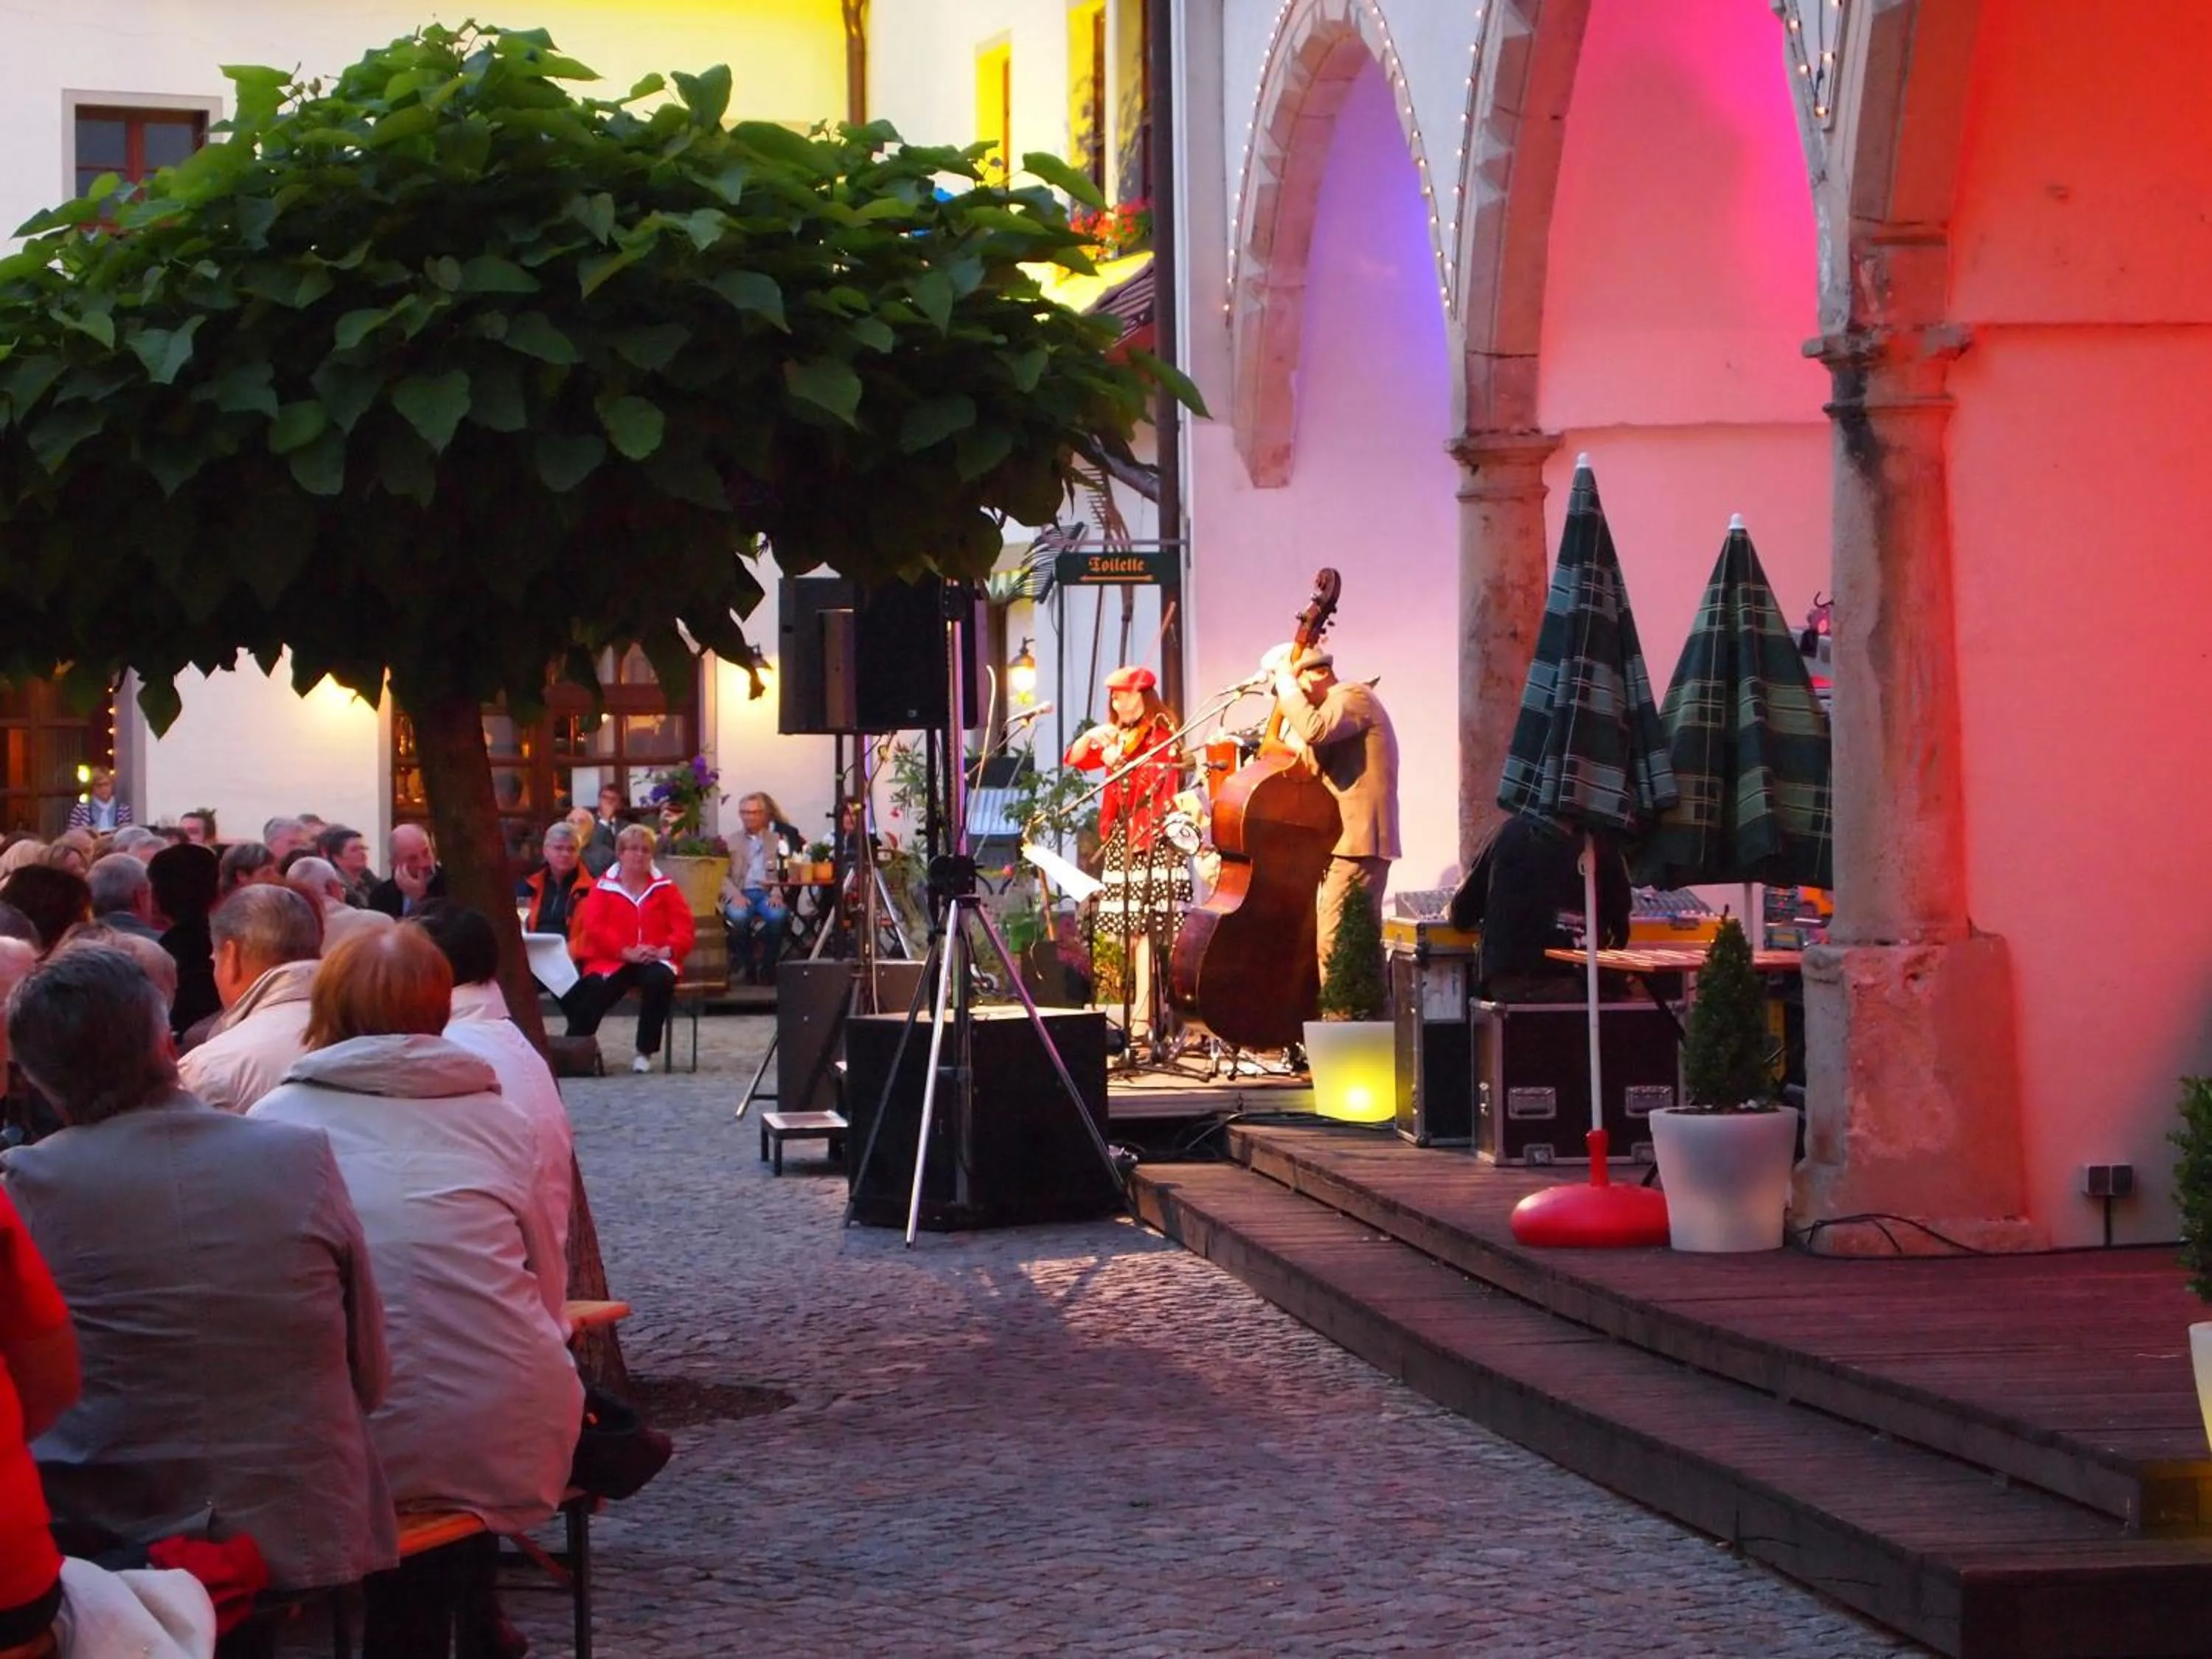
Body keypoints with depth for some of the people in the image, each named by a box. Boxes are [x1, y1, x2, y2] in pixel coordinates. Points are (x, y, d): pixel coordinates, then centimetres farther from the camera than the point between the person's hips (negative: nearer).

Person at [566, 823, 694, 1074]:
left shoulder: (664, 888, 13)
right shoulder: (603, 887, 8)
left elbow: (683, 927, 6)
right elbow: (594, 927, -5)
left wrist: (667, 950, -16)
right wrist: (627, 952, -20)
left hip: (654, 961, 1)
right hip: (612, 961, -1)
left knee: (660, 979, -34)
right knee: (596, 988, -33)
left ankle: (645, 1052, -21)